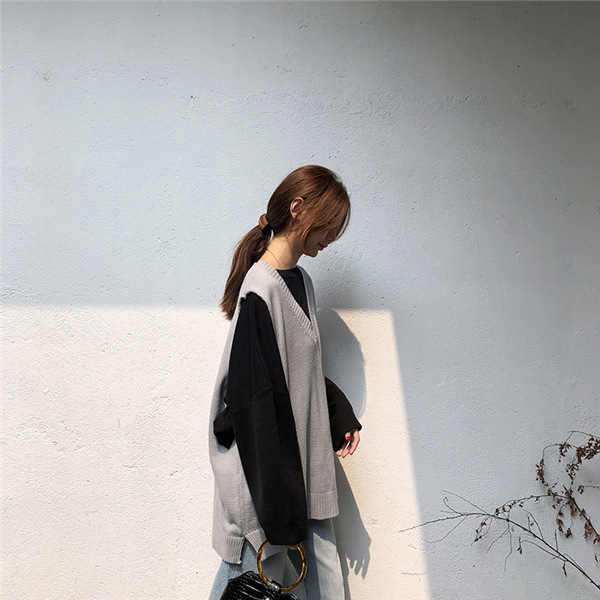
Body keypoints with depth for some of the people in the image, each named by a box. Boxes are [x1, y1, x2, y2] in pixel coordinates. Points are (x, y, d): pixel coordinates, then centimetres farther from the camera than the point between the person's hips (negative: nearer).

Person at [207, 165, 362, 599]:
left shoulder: (301, 280, 9)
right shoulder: (260, 290, -19)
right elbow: (256, 400, -21)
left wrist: (342, 416, 9)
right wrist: (281, 500, -19)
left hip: (303, 462, 9)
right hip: (266, 472, -9)